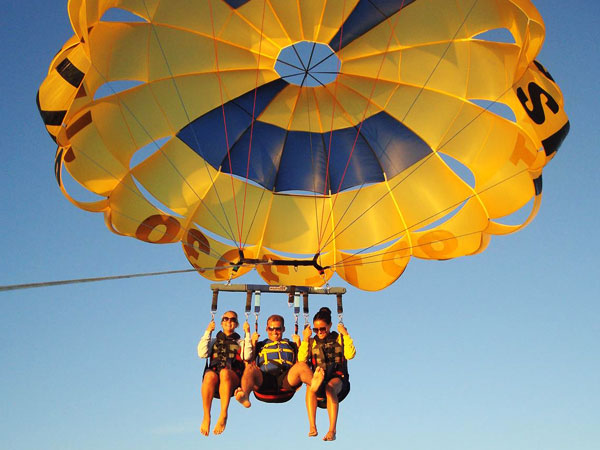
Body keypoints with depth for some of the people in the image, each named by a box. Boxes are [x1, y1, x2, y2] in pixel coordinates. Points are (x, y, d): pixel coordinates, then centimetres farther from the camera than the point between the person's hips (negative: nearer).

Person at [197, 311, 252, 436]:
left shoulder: (241, 342, 30)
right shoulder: (214, 341, 33)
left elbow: (247, 356, 6)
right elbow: (202, 353, 11)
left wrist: (247, 334, 8)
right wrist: (207, 332, 14)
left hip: (233, 375, -1)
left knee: (225, 373, -39)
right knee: (210, 375, -38)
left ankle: (223, 416, -43)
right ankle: (206, 417, -37)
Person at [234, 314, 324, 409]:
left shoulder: (291, 345, 34)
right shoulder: (260, 345, 34)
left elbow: (300, 361, 18)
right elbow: (249, 361, 17)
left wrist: (298, 345, 13)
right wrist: (253, 344, 13)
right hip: (263, 381, 0)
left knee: (301, 365, -28)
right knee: (250, 367, -31)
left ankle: (314, 384, -63)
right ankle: (245, 396, -61)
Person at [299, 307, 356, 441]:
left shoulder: (339, 338, 14)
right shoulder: (312, 342, 17)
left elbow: (350, 355, -4)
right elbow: (301, 360, 2)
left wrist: (345, 335, -3)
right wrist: (305, 340, -1)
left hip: (338, 377, -1)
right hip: (319, 377, 2)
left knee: (330, 387, -37)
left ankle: (332, 430, -40)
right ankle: (312, 427, -36)